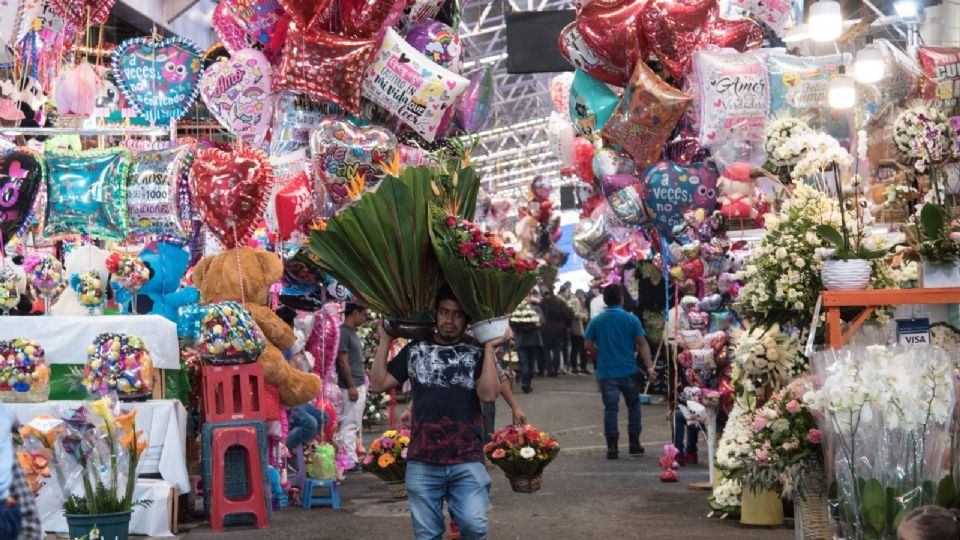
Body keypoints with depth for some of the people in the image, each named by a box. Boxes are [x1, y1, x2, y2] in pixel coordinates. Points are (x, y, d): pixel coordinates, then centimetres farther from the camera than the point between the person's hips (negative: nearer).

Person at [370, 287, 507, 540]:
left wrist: (490, 348, -10)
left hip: (467, 461, -2)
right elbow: (378, 383, 10)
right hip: (422, 462, 2)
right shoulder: (415, 350, 11)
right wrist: (385, 340, 6)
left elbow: (488, 394, -11)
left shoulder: (477, 353, 4)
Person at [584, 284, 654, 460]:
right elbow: (642, 344, -8)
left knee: (610, 409, 5)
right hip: (629, 371, -1)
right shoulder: (631, 319, -5)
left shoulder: (596, 321, -2)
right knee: (633, 406, 15)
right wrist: (649, 367, -8)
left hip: (606, 372, 1)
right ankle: (634, 444, 15)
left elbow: (588, 345, 0)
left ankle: (612, 447, 2)